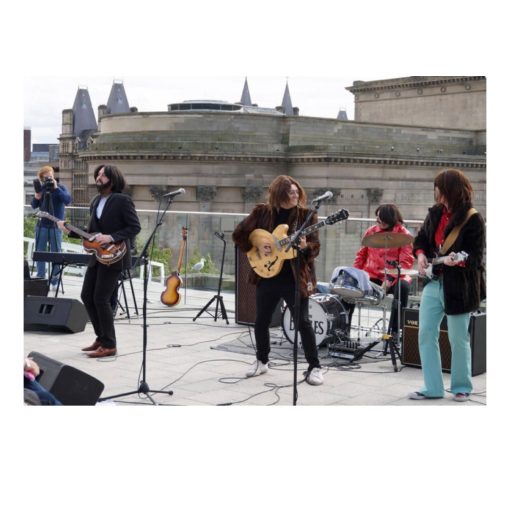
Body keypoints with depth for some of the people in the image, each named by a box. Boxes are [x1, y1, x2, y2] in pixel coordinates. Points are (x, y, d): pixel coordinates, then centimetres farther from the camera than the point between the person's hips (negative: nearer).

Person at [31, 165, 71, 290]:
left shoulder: (60, 187, -2)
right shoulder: (41, 189, 7)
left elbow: (68, 200, -18)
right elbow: (34, 206, 3)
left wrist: (56, 188, -22)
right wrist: (37, 194, -14)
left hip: (56, 226, -3)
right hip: (41, 226, 3)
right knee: (40, 253, 5)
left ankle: (54, 281, 6)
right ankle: (40, 279, 12)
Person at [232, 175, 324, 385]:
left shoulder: (306, 214, -4)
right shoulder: (262, 212, 0)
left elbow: (316, 247, -7)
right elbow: (238, 234, 4)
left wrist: (305, 247, -29)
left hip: (295, 278, -2)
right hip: (267, 276, 3)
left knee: (303, 322, -5)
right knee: (261, 321, 11)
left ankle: (314, 367, 6)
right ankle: (262, 361, 31)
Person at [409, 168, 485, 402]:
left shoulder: (473, 219, -11)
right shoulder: (435, 213, 6)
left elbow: (475, 257, -13)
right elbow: (421, 239, 17)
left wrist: (457, 261, -32)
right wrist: (421, 255, -3)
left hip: (459, 286, -6)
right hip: (434, 282, 6)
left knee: (458, 339, 5)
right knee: (426, 334, 2)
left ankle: (462, 387, 22)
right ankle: (432, 387, 11)